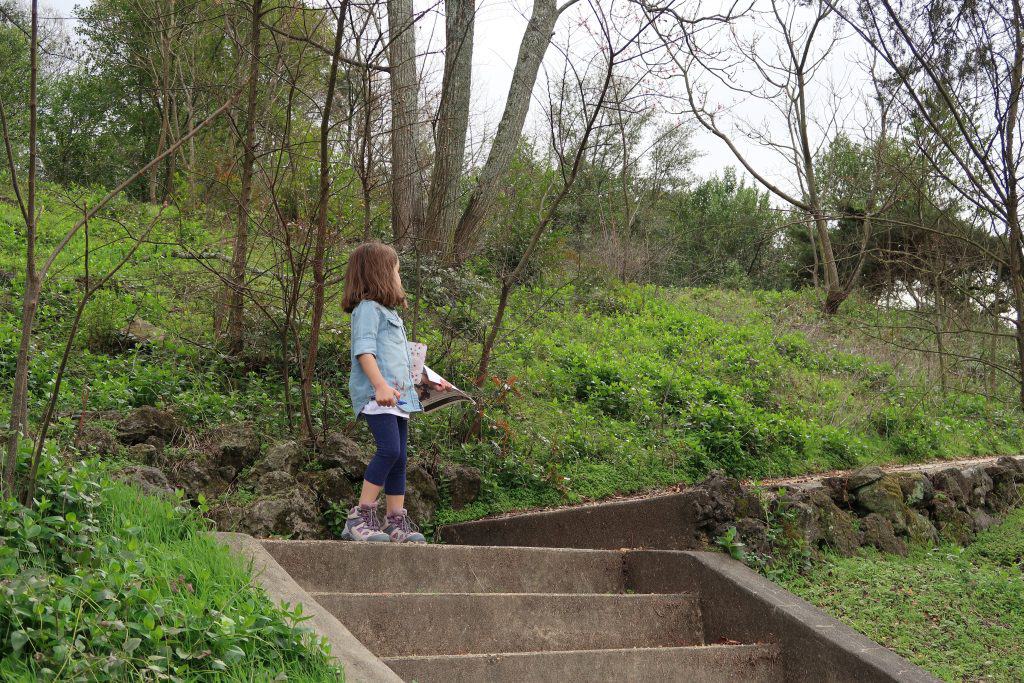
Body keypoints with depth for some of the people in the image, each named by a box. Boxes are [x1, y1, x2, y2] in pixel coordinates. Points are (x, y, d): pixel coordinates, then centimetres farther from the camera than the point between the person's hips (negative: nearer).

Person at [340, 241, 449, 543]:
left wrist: (421, 379, 41)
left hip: (397, 395, 10)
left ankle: (396, 522, 8)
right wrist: (380, 385, -27)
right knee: (389, 450, -20)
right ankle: (361, 517, -17)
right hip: (375, 394, -10)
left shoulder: (388, 312, 27)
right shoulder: (367, 308, -3)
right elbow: (364, 350, -16)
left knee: (399, 458, 6)